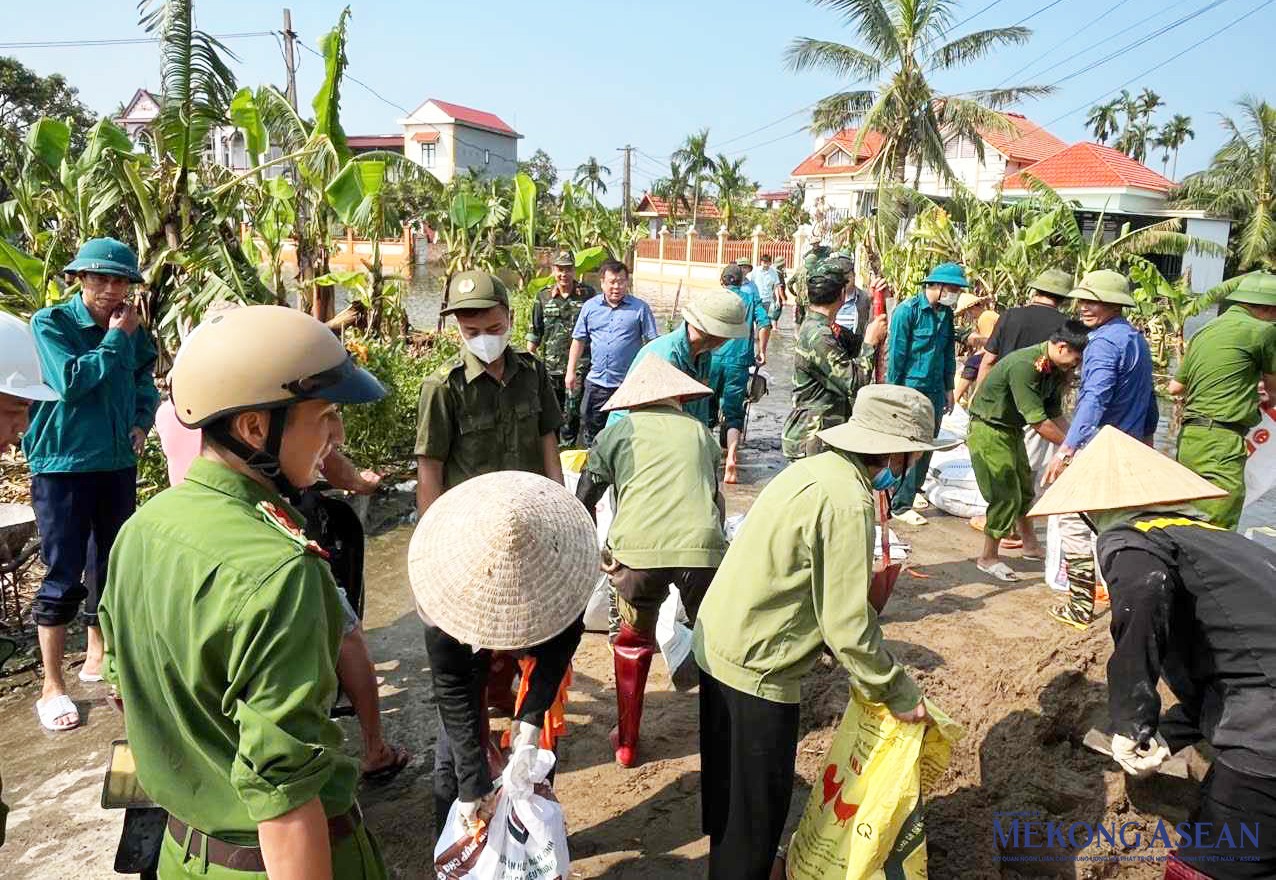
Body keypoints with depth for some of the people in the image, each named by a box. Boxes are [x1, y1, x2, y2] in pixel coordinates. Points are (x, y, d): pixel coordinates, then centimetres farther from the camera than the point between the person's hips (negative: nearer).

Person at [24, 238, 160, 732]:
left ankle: (97, 657, 32)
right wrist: (115, 339, -16)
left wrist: (143, 422, -2)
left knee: (111, 565, 14)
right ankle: (52, 687, 9)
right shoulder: (50, 322, -10)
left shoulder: (133, 331, 4)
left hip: (118, 464, 5)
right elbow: (70, 382, -22)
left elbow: (145, 384, 16)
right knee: (63, 576, -2)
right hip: (62, 464, -5)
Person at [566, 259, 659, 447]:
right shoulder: (590, 307, 6)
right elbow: (579, 340, 11)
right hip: (596, 381, 3)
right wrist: (571, 372, 7)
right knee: (589, 428, 11)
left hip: (629, 384, -3)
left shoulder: (640, 308, -2)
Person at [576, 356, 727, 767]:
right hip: (703, 547, 1)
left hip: (638, 549, 0)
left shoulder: (617, 432, 17)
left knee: (633, 641, 24)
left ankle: (626, 741, 34)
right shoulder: (700, 432, 23)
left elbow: (582, 503, 18)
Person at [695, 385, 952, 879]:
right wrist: (899, 693, -8)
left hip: (720, 646, 9)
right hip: (754, 669, -9)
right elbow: (847, 627, -22)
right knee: (754, 811, 11)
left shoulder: (816, 469, 6)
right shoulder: (848, 502, -23)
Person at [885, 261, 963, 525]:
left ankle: (912, 490, 30)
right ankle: (900, 505, 4)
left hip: (935, 391, 7)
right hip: (910, 389, -7)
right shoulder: (908, 310, -13)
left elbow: (949, 353, 17)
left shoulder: (947, 313, 9)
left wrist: (949, 388, 17)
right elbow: (896, 353, -12)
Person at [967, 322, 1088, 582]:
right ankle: (988, 558, 8)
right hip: (989, 431, -9)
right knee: (1006, 495, -7)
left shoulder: (1054, 368, 0)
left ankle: (1030, 544, 39)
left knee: (1025, 489, 20)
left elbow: (1055, 414, 8)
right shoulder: (1024, 365, -30)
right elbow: (1038, 422, -29)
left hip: (1012, 430, 9)